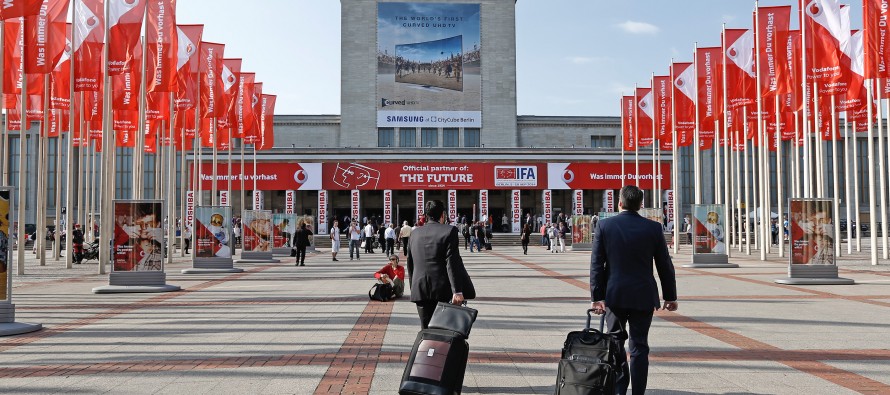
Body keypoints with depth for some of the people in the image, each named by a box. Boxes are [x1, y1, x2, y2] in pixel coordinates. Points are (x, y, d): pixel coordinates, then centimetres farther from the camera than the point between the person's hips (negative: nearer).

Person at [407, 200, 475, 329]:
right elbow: (452, 263, -14)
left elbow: (410, 264, 14)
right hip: (443, 290, -4)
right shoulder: (449, 231, -7)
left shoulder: (415, 233, 9)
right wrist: (457, 291, -16)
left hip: (420, 290, 4)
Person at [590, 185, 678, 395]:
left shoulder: (604, 225, -5)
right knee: (639, 346, 7)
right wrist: (670, 296, 10)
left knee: (615, 342, 14)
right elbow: (665, 265, 1)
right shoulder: (653, 228, -3)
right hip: (643, 296, 0)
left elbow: (596, 264, -6)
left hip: (614, 295, 0)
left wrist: (596, 297, -3)